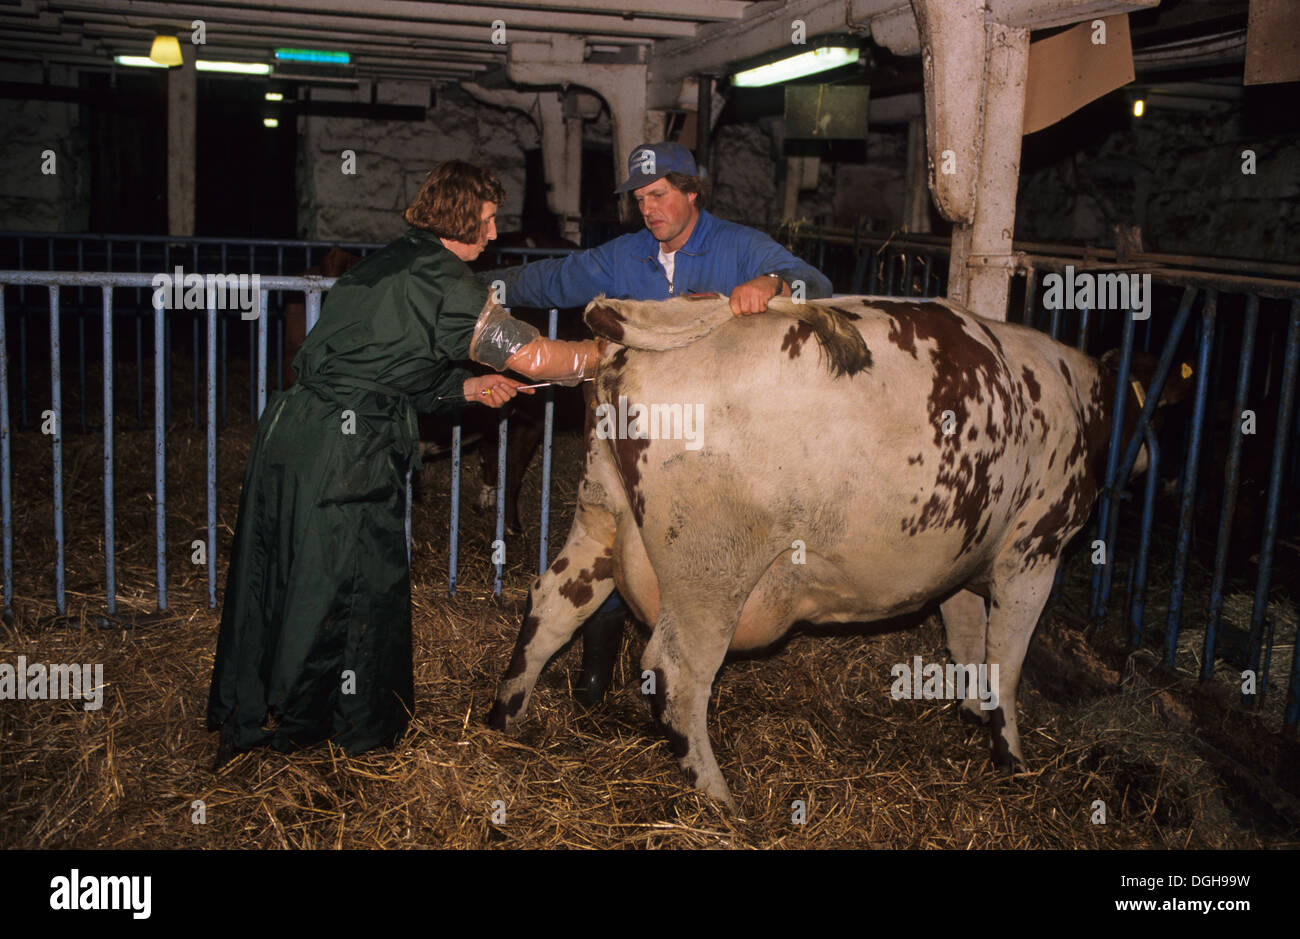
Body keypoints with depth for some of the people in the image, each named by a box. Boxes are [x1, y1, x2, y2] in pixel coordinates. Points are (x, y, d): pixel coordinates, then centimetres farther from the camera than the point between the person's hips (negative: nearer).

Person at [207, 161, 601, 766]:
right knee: (365, 588, 6)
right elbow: (536, 358, -12)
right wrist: (614, 350, 4)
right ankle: (361, 735, 22)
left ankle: (246, 720, 34)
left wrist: (468, 388, 18)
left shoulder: (385, 266, 18)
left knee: (275, 579, 18)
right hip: (344, 455, -9)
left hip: (293, 427, 9)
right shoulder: (441, 280, -10)